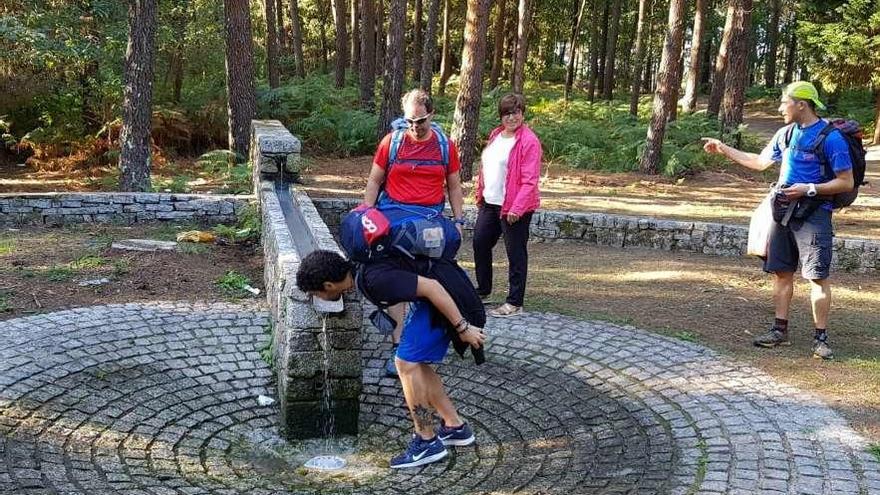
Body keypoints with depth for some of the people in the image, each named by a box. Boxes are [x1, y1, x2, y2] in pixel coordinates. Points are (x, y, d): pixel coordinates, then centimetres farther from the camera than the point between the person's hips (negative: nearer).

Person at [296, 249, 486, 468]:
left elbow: (431, 287, -27)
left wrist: (463, 328, -22)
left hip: (444, 291, -10)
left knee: (407, 364, -7)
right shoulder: (358, 268, 3)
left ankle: (427, 442, 2)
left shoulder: (375, 279, -26)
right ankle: (454, 426, 23)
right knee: (415, 363, 14)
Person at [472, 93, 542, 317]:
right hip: (489, 204, 8)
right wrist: (480, 194, 18)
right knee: (480, 242, 16)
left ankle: (515, 303, 8)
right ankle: (483, 290, 34)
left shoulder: (529, 141, -13)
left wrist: (516, 208, -22)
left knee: (516, 253, 0)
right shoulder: (495, 135, 11)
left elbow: (530, 180, -18)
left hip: (514, 208, -8)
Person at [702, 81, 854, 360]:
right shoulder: (786, 133, 10)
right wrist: (723, 150, 21)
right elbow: (760, 162, 23)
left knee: (818, 276, -5)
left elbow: (846, 182, -11)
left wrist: (808, 189, -19)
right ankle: (780, 331, 19)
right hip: (784, 211, 7)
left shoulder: (830, 138, -12)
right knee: (781, 272, 10)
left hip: (813, 214, -7)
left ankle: (821, 338, 1)